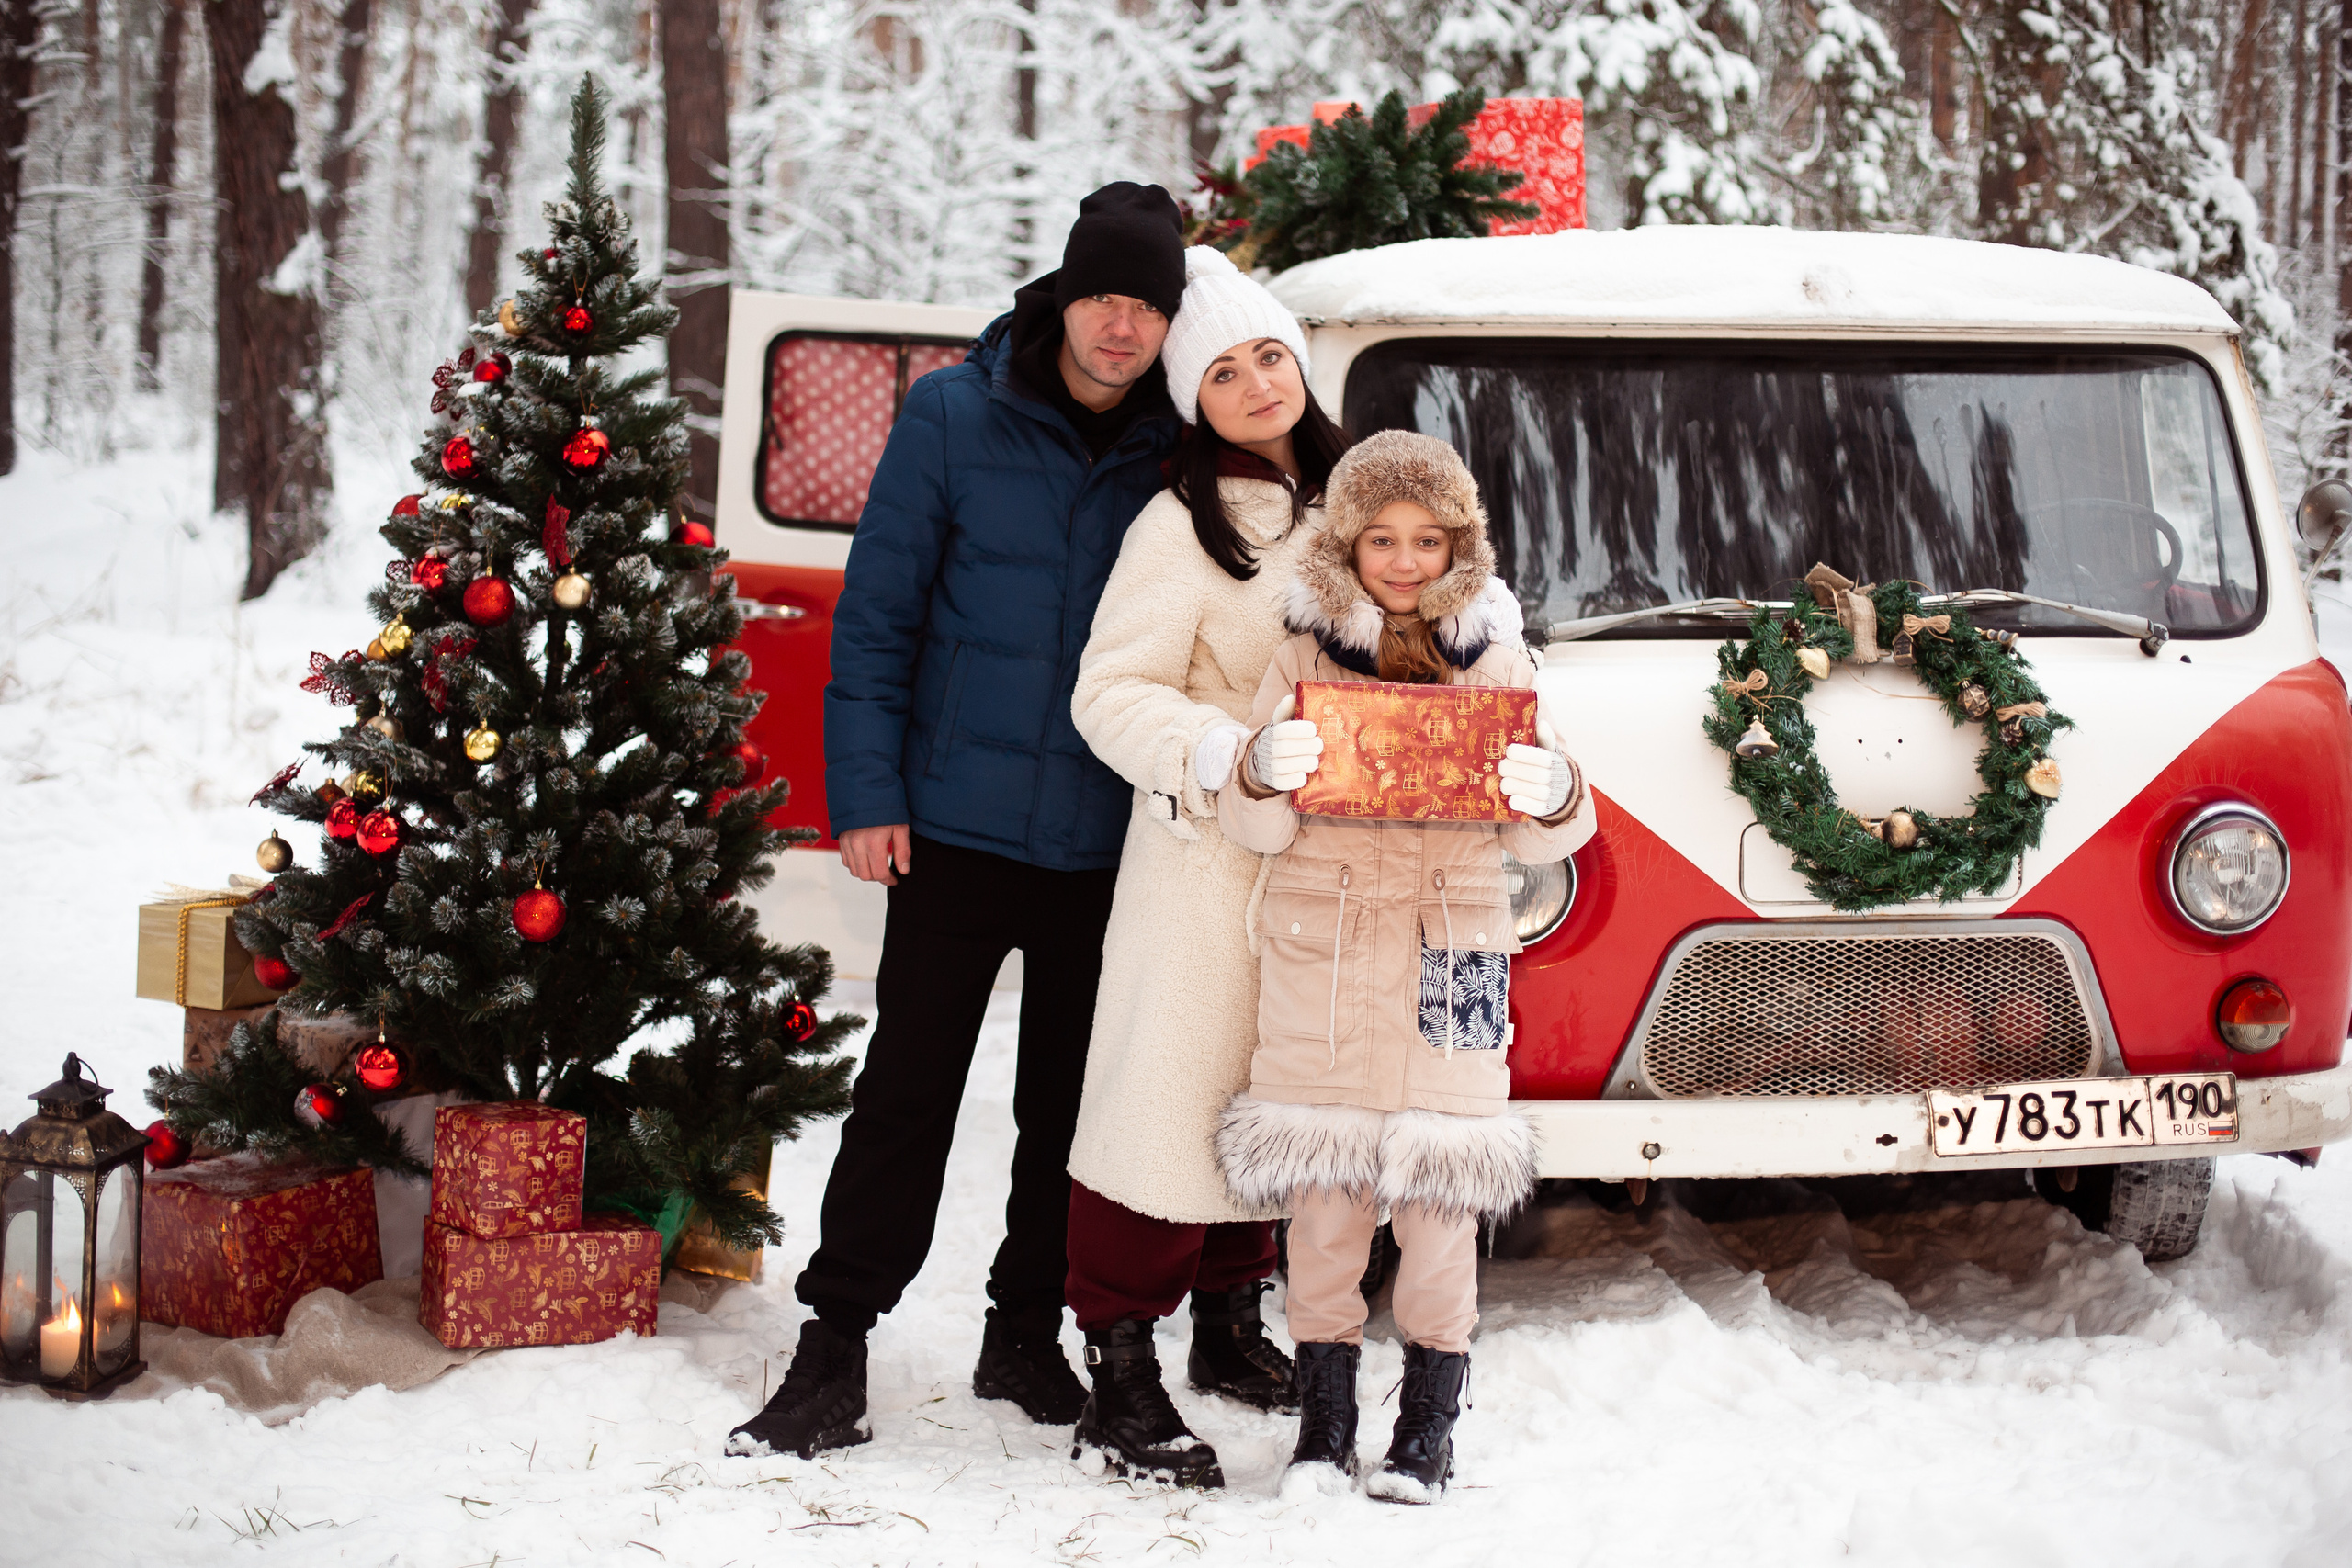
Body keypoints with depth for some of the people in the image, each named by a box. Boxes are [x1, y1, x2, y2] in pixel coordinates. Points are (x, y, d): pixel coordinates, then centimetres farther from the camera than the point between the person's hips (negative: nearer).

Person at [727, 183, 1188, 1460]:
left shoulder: (1180, 451, 1)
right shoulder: (954, 417, -4)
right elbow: (877, 616, -2)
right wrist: (866, 795, -7)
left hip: (1116, 841, 2)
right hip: (959, 823, -2)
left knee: (1074, 1105, 11)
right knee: (906, 1090, 0)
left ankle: (1027, 1337, 25)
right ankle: (833, 1354, 5)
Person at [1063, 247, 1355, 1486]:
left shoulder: (1340, 506, 11)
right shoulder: (1182, 526, -10)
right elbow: (1111, 694, -14)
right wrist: (1222, 756, -28)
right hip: (1202, 855, -7)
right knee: (1171, 1098, -7)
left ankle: (1228, 1323, 30)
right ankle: (1119, 1372, -4)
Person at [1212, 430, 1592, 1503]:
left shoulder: (1494, 662, 7)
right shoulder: (1306, 658, 5)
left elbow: (1543, 839, 5)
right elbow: (1252, 827, 1)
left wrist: (1551, 798, -18)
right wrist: (1265, 774, -22)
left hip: (1453, 942, 0)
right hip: (1321, 943, 0)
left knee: (1441, 1182, -1)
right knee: (1323, 1179, 0)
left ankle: (1428, 1427, 7)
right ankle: (1323, 1415, 10)